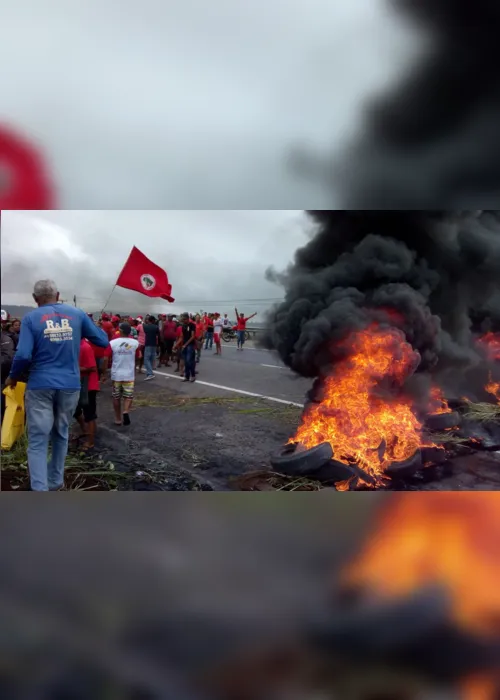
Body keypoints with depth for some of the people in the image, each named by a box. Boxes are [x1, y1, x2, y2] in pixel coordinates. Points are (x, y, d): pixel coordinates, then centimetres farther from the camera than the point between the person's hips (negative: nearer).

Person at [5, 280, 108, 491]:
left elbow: (23, 355, -13)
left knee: (37, 440, 1)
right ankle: (55, 482, 32)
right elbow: (103, 341, 6)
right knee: (61, 434, 20)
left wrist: (13, 377, 4)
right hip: (70, 385, 3)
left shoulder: (31, 318, -4)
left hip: (40, 386, -3)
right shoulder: (77, 314, 3)